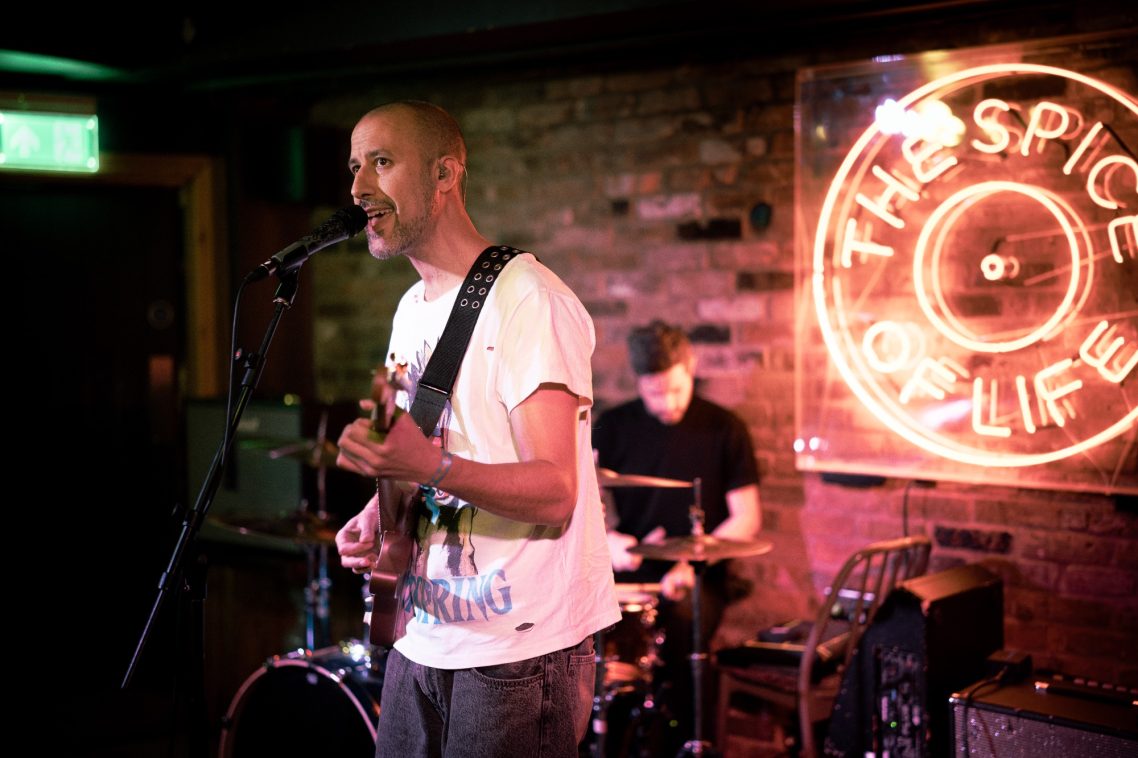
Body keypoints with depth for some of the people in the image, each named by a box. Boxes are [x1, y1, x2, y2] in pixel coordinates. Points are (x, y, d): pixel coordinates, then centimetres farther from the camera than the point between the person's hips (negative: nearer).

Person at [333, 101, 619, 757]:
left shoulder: (527, 299, -15)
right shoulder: (412, 312, 13)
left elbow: (555, 494, -22)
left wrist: (430, 465, -36)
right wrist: (379, 518, 3)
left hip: (518, 653, -8)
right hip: (422, 641, 8)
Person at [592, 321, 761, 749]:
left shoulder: (723, 429, 0)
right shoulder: (613, 427, 6)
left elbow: (746, 520, -1)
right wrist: (608, 540, -13)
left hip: (698, 580, -2)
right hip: (627, 574, 2)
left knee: (684, 622, -31)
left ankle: (688, 742, -10)